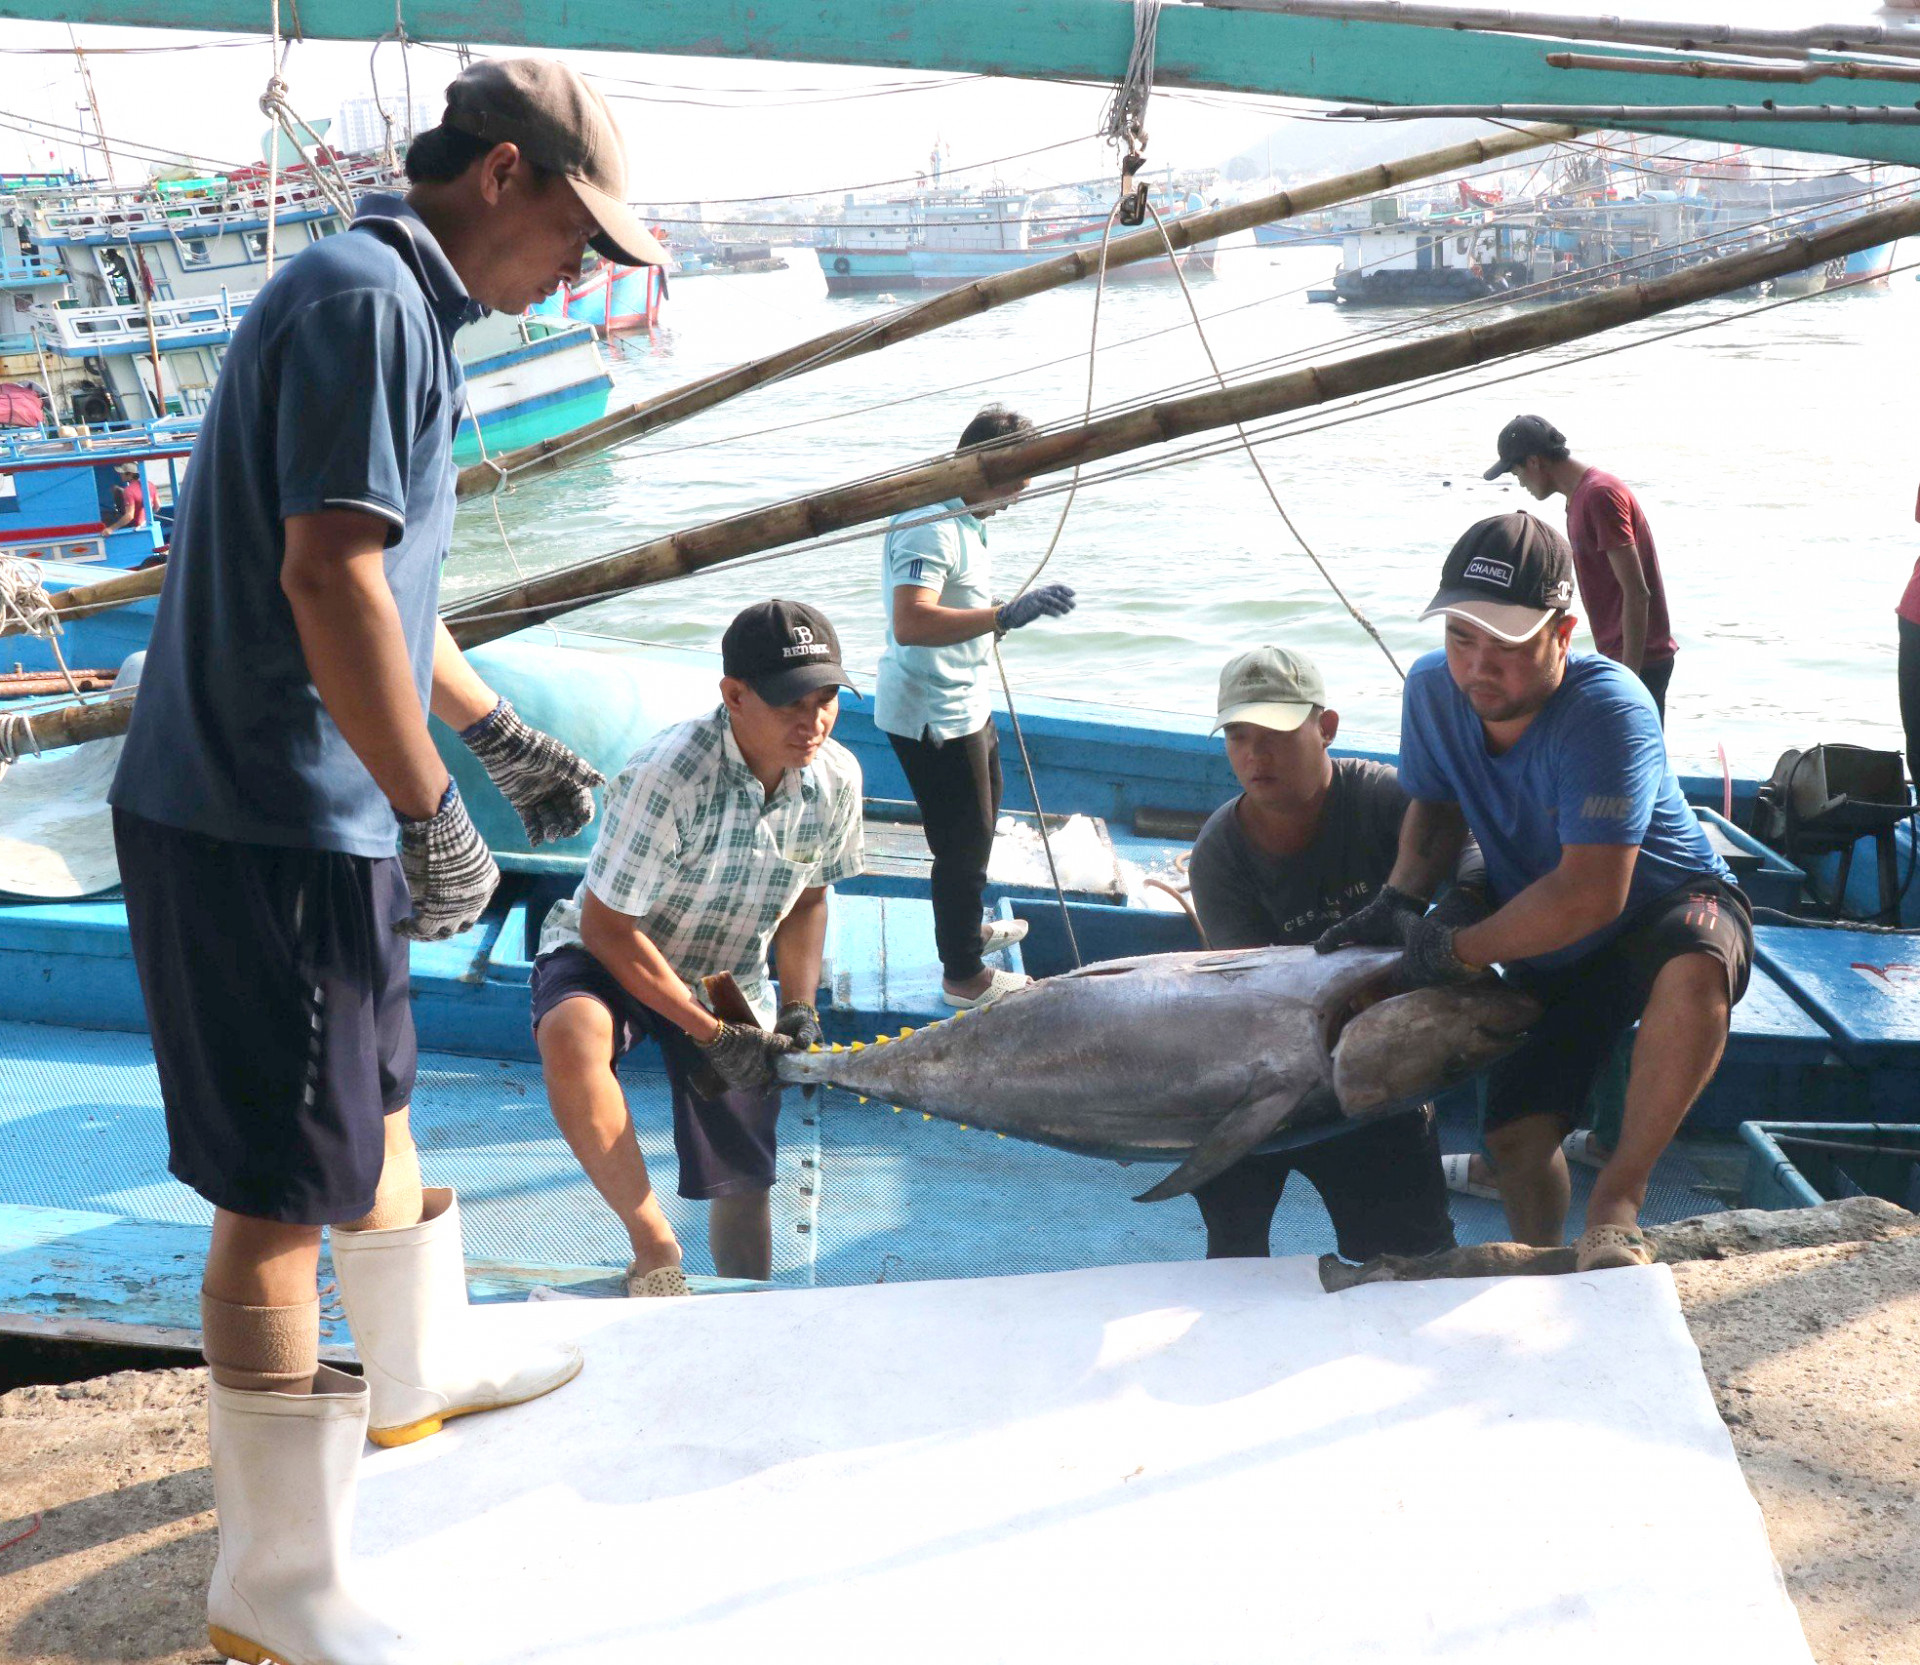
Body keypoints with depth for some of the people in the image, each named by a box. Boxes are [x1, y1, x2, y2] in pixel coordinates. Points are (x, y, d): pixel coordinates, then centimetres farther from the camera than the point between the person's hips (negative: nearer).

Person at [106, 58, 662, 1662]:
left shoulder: (399, 308, 16)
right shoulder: (363, 297, -17)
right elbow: (327, 576, -26)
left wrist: (501, 733, 30)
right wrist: (434, 817, -20)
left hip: (315, 810, 11)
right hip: (264, 822, -11)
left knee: (376, 1102, 26)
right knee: (284, 1192, -3)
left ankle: (425, 1372, 48)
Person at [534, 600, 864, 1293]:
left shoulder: (836, 778, -13)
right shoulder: (668, 775, -32)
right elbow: (606, 926, -24)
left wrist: (799, 1009, -7)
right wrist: (710, 1034, -24)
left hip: (728, 982, 5)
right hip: (610, 956, -5)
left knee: (743, 1185, 3)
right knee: (571, 1037, -39)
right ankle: (654, 1248, -26)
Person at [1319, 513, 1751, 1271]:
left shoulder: (1606, 709, -33)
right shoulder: (1433, 689, -13)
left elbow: (1590, 896, -37)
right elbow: (1437, 804, 9)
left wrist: (1459, 951, -27)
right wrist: (1397, 901, -9)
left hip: (1669, 907, -6)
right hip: (1547, 949, 6)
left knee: (1695, 969, -40)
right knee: (1515, 1133, -6)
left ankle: (1615, 1204, -30)